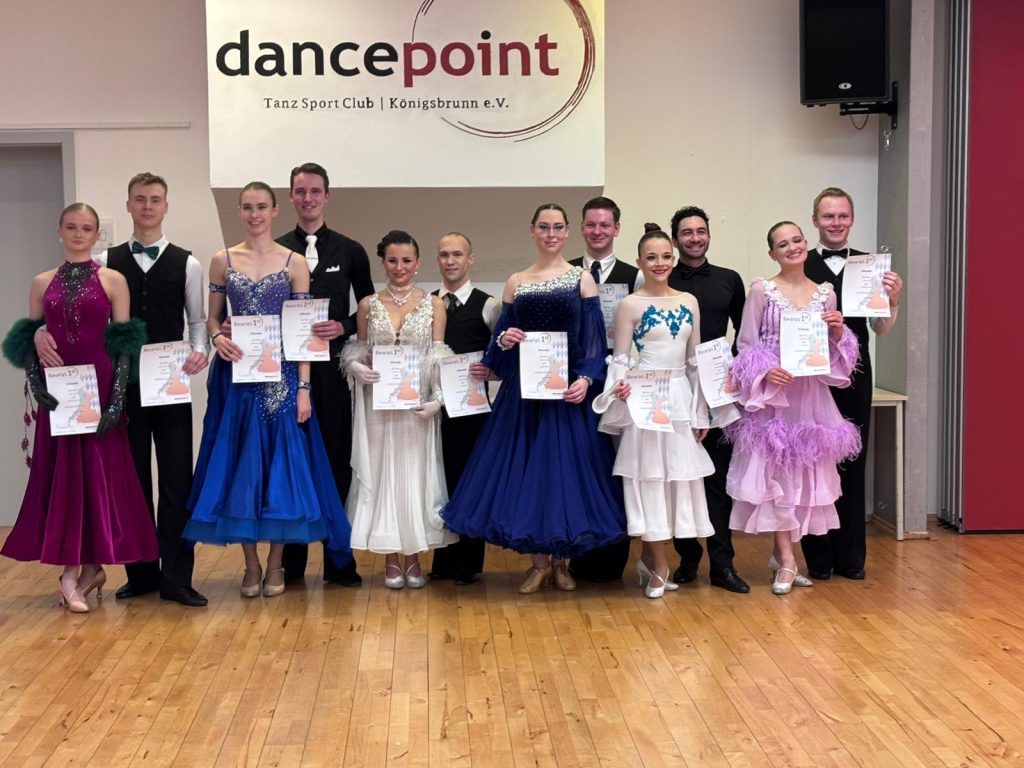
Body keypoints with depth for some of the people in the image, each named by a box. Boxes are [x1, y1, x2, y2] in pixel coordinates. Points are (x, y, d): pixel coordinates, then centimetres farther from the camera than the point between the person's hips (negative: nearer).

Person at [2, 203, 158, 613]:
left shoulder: (113, 281, 2)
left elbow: (124, 344, -2)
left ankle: (87, 566, 7)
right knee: (60, 474, 4)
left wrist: (116, 399, -11)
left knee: (99, 473, -1)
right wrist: (36, 383, -8)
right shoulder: (42, 283, 10)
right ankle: (76, 569, 13)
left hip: (99, 388, -2)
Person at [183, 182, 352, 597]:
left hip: (282, 375, -1)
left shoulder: (294, 263, 3)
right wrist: (217, 338, -14)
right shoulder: (222, 261, 7)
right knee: (241, 464, 3)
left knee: (281, 462, 1)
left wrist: (303, 388, -6)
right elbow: (212, 317, 10)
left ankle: (275, 564, 13)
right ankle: (251, 564, 14)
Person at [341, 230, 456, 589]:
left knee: (416, 472, 4)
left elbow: (440, 357, -1)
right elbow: (356, 353, 9)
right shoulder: (368, 305, 6)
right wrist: (357, 369, -13)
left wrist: (437, 397, -14)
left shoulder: (434, 304, 3)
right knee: (383, 472, 4)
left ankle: (414, 557, 15)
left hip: (418, 403, -1)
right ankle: (391, 559, 13)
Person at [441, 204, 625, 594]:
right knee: (529, 465, 1)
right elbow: (501, 336, 10)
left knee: (566, 465, 0)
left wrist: (585, 379, -15)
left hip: (569, 387, -2)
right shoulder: (516, 283, 9)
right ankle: (540, 561, 14)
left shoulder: (582, 279, 3)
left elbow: (594, 338, -2)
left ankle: (563, 561, 15)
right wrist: (505, 340, -13)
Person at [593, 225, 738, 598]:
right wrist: (620, 386, -22)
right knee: (649, 475, 0)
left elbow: (696, 361, 10)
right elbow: (620, 359, -3)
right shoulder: (630, 305, -4)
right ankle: (658, 565, 10)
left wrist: (701, 412, 9)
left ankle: (651, 559, 19)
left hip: (681, 398, 5)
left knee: (678, 476, 6)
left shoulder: (689, 302, 8)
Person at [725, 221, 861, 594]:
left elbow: (835, 352, 14)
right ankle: (786, 560, 3)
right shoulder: (761, 290, -2)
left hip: (810, 394, 4)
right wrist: (765, 371, -17)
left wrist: (839, 332, -7)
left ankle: (782, 551, 21)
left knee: (806, 470, 6)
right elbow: (745, 344, -1)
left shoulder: (825, 292, 8)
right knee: (775, 470, -4)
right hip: (771, 394, -3)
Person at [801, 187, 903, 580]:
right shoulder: (800, 268, -2)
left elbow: (882, 328, 3)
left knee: (853, 463, 8)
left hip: (854, 376, 2)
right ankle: (818, 558, 16)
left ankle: (851, 557, 20)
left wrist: (894, 300, -15)